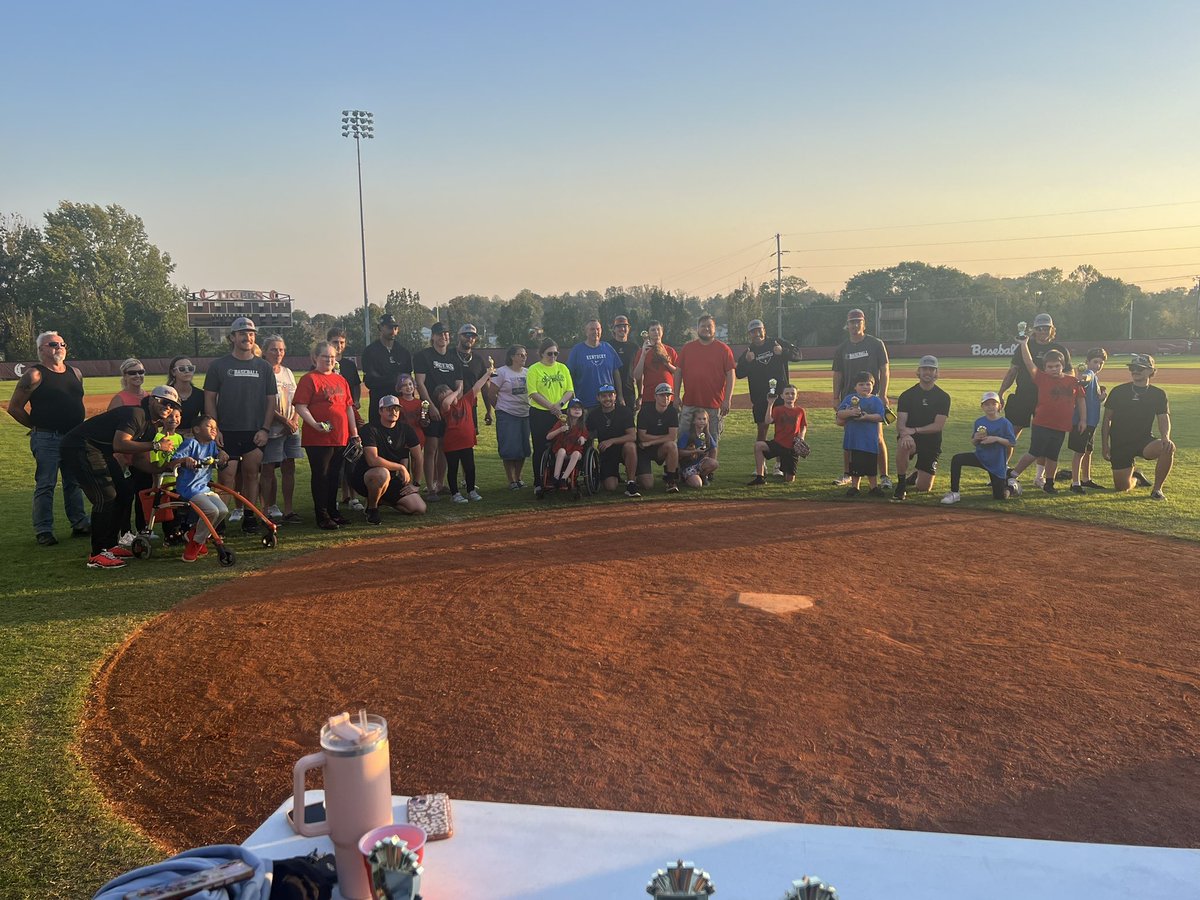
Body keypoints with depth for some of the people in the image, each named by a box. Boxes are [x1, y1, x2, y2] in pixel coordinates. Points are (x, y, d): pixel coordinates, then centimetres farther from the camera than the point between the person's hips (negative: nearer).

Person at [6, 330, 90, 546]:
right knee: (45, 485, -2)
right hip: (47, 440, -6)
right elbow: (14, 407, -6)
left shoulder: (75, 373, 11)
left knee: (74, 483, 14)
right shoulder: (34, 375, -8)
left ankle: (80, 524, 22)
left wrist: (78, 427, 13)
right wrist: (37, 426, -2)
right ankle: (43, 531, 4)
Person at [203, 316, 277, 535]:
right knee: (226, 477, -6)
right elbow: (209, 399, 3)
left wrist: (265, 429, -1)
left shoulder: (264, 367, 10)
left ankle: (250, 518, 13)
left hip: (255, 433, 2)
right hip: (227, 433, -2)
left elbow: (271, 400, 9)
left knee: (251, 475, 6)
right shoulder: (218, 366, 4)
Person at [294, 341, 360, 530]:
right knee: (321, 475, -1)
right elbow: (300, 406, -12)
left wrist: (354, 433, 15)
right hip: (318, 438, -6)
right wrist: (315, 424, -25)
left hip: (340, 437, 6)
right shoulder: (309, 379, -4)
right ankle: (322, 516, 4)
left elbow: (349, 407, 19)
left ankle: (333, 511, 23)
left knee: (334, 475, 13)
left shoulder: (340, 380, 16)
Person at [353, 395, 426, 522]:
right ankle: (371, 509, -12)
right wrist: (401, 467, -22)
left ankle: (382, 499, 18)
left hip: (392, 479, 6)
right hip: (364, 477, -6)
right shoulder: (370, 429, -18)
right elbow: (372, 460, -29)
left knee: (420, 509, -6)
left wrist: (415, 483, 4)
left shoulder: (405, 430, 0)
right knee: (382, 473, -42)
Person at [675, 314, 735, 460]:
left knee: (713, 442, 6)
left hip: (714, 405, -2)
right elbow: (679, 373, 10)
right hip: (690, 403, 2)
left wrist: (727, 399, -9)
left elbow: (730, 375, -2)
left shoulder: (723, 349, 1)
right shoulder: (687, 348, 8)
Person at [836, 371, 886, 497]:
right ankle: (854, 487, 18)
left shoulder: (876, 400, 4)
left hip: (870, 439, 0)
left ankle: (874, 487, 18)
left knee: (871, 464, 5)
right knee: (855, 464, 6)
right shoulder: (850, 398, 5)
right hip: (854, 438, 0)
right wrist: (849, 413, -21)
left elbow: (880, 416, -6)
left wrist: (867, 417, -20)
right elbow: (840, 413, -3)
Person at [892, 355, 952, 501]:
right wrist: (904, 434, -35)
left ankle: (916, 477, 36)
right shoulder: (907, 395, -1)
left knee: (924, 488, -4)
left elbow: (939, 426, -13)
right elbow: (900, 423, -12)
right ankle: (901, 485, -21)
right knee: (903, 445, -40)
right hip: (911, 439, 0)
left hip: (931, 442, 1)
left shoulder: (943, 397, -3)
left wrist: (915, 430, -25)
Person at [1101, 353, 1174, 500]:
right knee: (1122, 487, -5)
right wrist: (1105, 445, -3)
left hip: (1144, 440, 0)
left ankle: (1157, 488, -14)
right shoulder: (1118, 391, -1)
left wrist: (1165, 437, -28)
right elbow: (1107, 419, 2)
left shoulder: (1158, 394, 1)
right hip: (1120, 444, 0)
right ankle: (1133, 475, 35)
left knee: (1168, 447, -33)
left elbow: (1164, 419, -6)